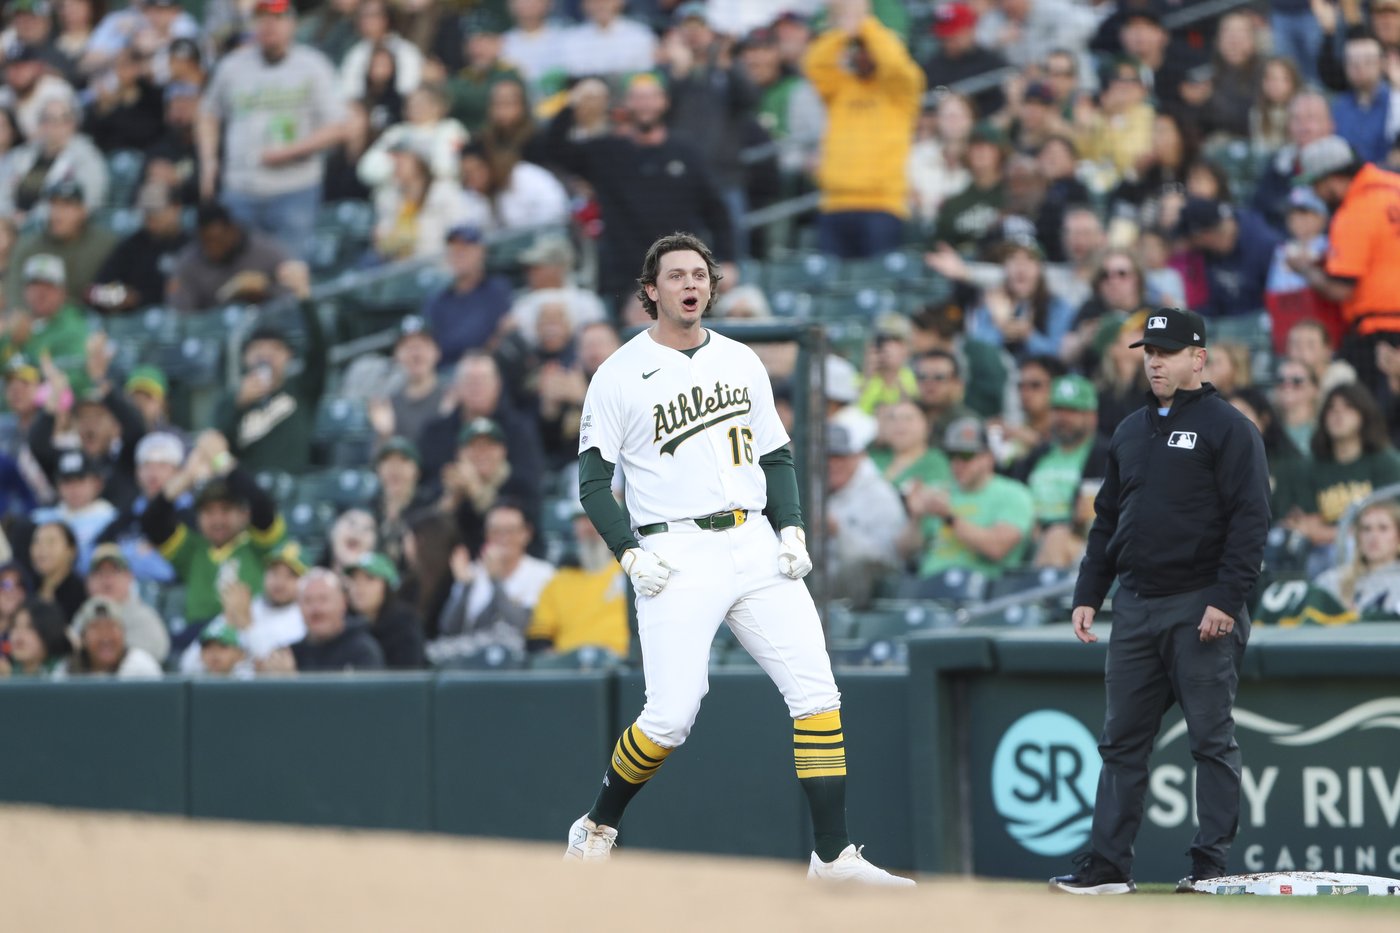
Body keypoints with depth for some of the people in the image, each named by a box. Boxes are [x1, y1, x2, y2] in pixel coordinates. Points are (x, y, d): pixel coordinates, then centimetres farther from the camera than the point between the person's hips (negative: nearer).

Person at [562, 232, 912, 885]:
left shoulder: (742, 362, 14)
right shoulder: (620, 375, 0)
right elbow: (593, 480, 1)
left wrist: (792, 530, 4)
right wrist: (630, 554, -11)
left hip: (754, 546, 4)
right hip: (676, 557, -4)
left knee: (816, 693, -7)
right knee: (671, 716, -12)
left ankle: (833, 855, -4)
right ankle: (596, 830, 12)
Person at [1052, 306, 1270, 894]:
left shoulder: (1227, 428, -4)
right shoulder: (1130, 432, 17)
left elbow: (1251, 519, -11)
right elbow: (1107, 520, 21)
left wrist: (1227, 599, -18)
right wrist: (1087, 596, 12)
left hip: (1200, 610, -7)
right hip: (1135, 608, 7)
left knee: (1212, 740, -2)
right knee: (1121, 741, 6)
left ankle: (1212, 863, 1)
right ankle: (1107, 865, 9)